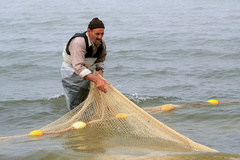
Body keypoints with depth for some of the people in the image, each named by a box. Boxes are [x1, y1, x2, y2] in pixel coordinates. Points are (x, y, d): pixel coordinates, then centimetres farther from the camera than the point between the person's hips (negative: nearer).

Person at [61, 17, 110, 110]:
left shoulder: (101, 44, -10)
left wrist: (100, 70, -14)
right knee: (74, 105, -2)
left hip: (87, 73, 6)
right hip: (71, 73, -6)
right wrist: (96, 80, -52)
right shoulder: (78, 42, -33)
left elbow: (100, 60, 11)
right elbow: (78, 66, -43)